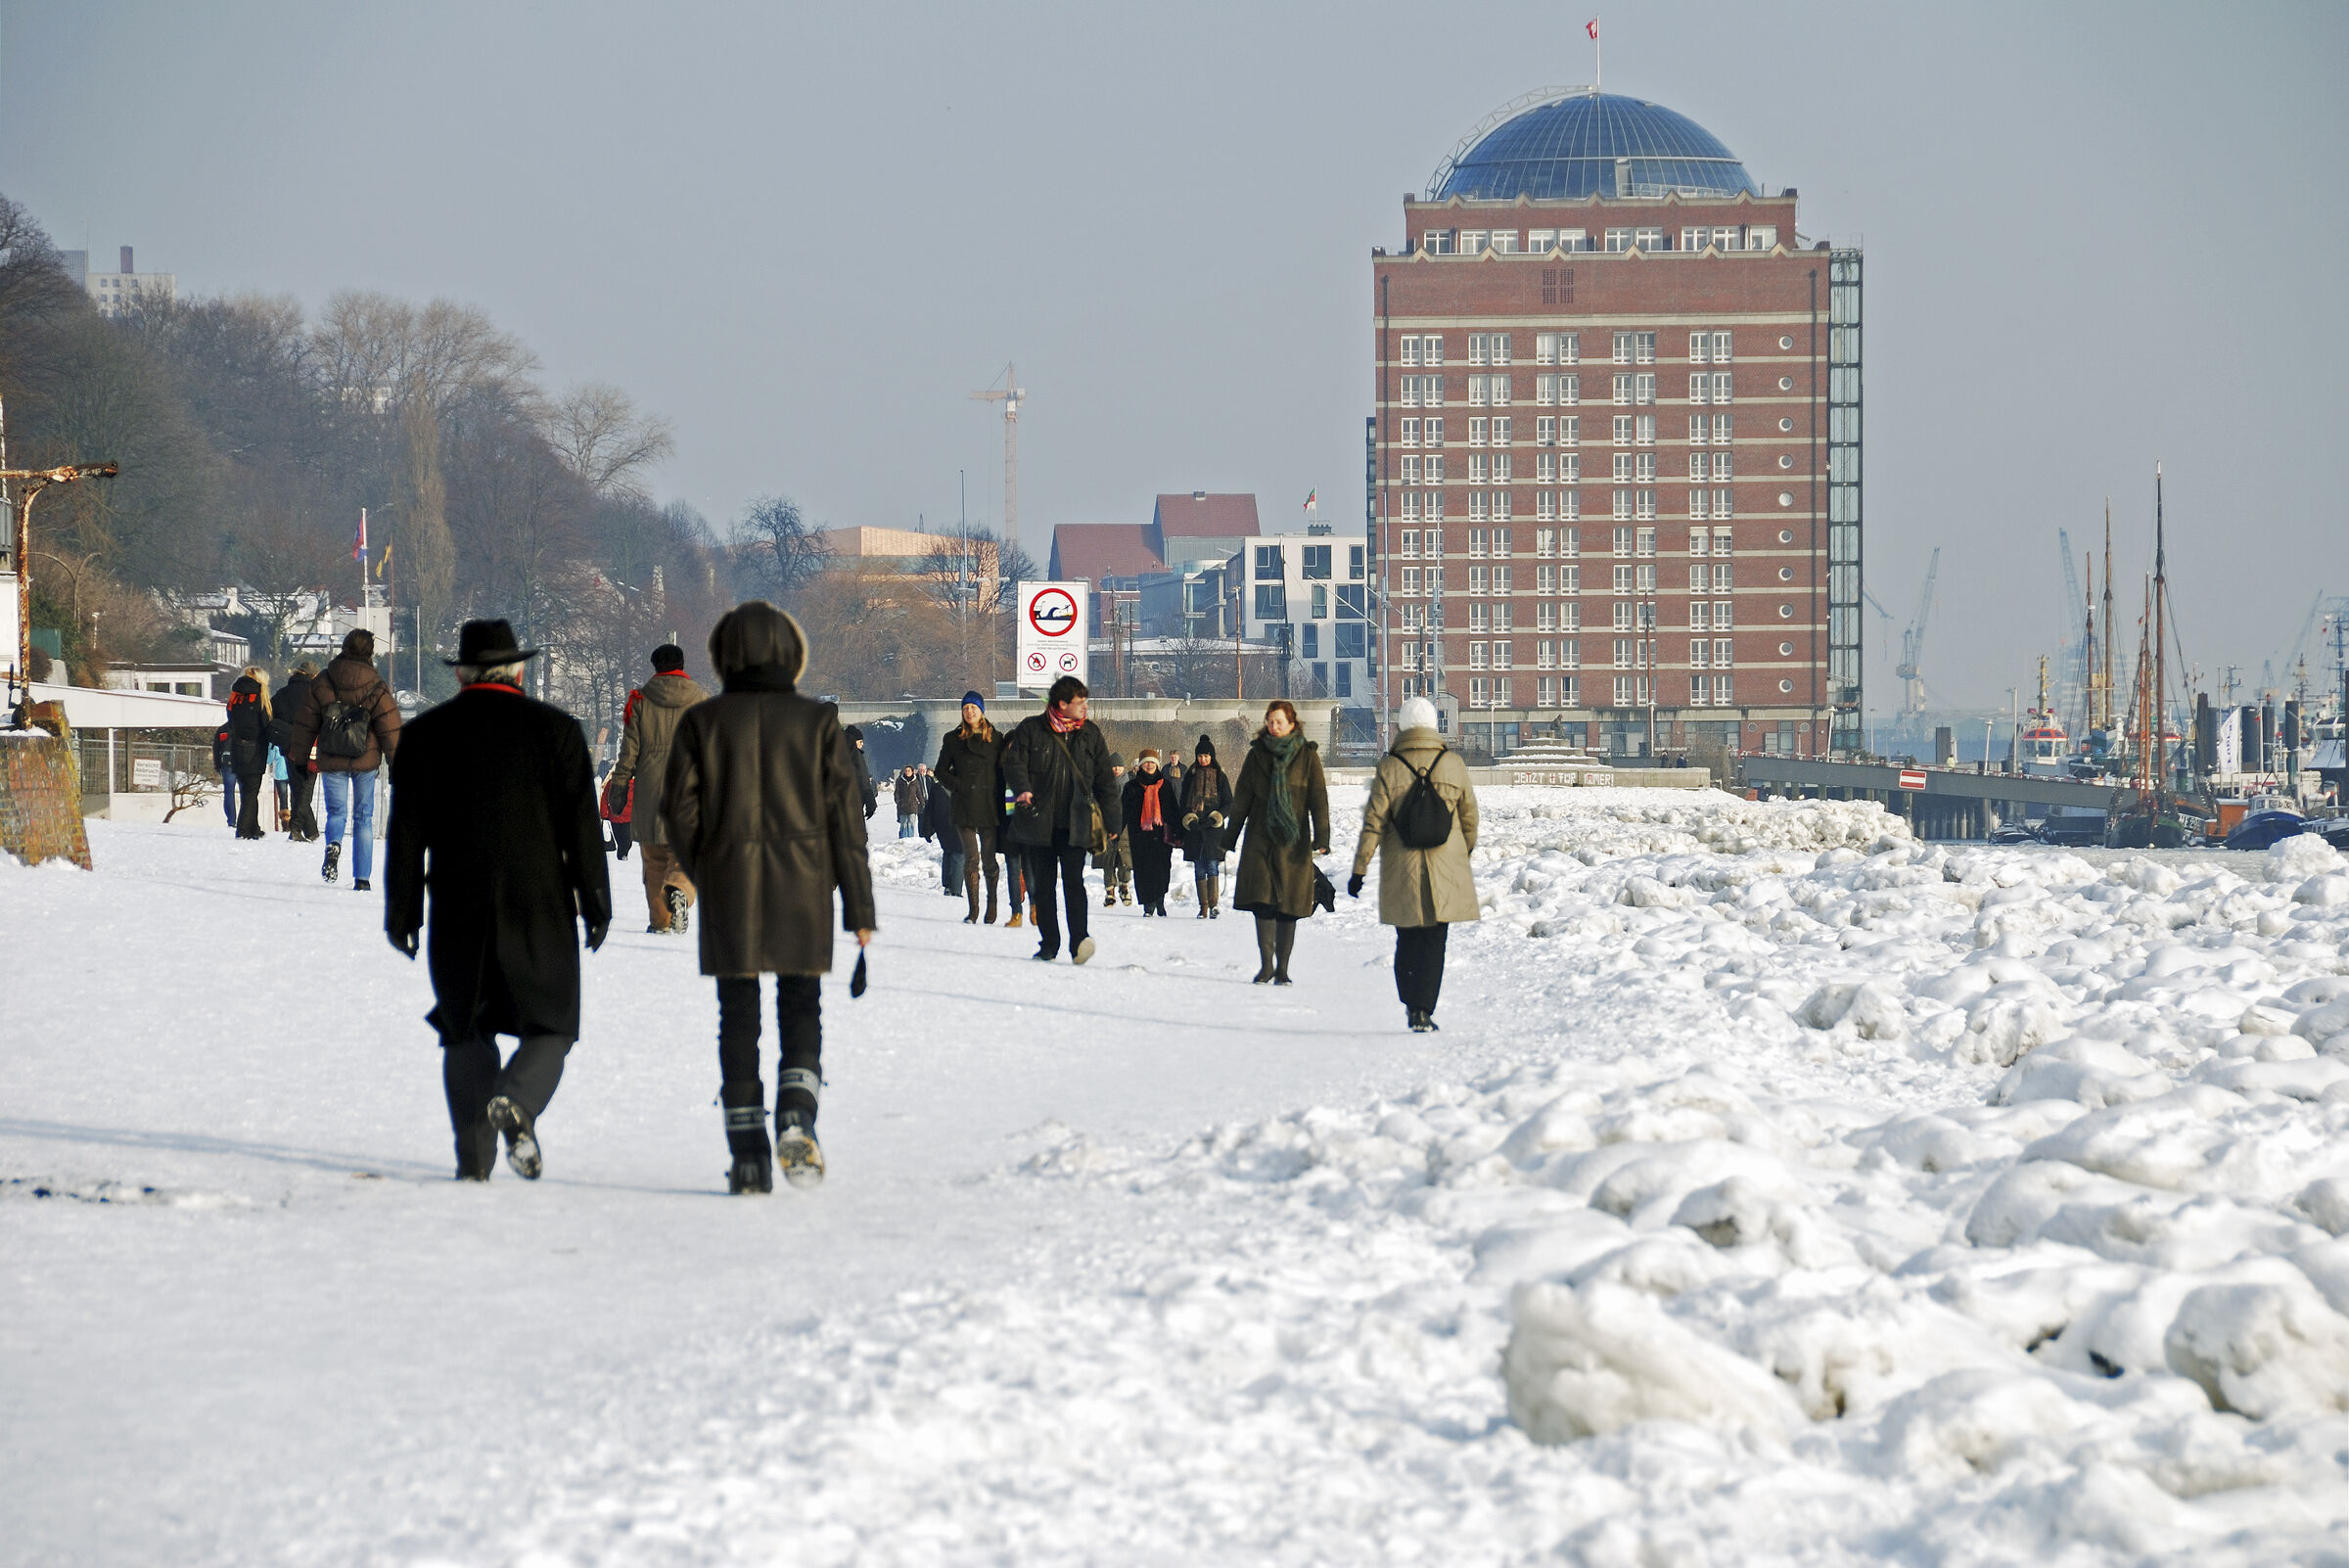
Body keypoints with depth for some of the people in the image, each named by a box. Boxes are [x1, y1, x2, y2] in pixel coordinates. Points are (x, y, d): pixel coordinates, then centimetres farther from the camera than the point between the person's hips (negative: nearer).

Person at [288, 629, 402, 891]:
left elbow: (305, 724, 5)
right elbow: (390, 729, -3)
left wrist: (297, 757, 15)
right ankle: (362, 877, 5)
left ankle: (333, 844, -24)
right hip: (366, 761, -1)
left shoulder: (321, 683, 0)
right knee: (364, 816, 8)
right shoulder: (376, 688, -5)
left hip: (331, 761, 1)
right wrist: (398, 761, 7)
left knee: (336, 811, 10)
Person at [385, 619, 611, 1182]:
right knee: (549, 1027, 7)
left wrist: (401, 911, 9)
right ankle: (516, 1102, -22)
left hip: (458, 914, 2)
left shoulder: (424, 734, 4)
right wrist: (595, 904, 4)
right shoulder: (556, 730, 0)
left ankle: (474, 1156, 2)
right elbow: (582, 825, -1)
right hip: (540, 907, -1)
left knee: (467, 1033, 11)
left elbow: (406, 833, 4)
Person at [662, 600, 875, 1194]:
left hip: (728, 889, 0)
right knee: (801, 1011, 10)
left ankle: (748, 1155, 3)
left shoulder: (701, 722, 1)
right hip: (803, 888, 0)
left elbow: (680, 808, 0)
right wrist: (859, 905, 1)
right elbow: (844, 814, -2)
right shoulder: (818, 721, 0)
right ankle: (796, 1121, -15)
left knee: (738, 1019, 6)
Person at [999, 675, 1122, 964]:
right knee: (1043, 884, 5)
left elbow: (1104, 780, 14)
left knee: (1073, 880, -14)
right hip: (1039, 823, 0)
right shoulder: (1031, 730, 3)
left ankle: (1079, 941, -21)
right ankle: (1049, 944, 13)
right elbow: (1013, 763, -1)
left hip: (1074, 825, 0)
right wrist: (1021, 788, -22)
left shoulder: (1090, 734, 10)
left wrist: (1112, 820, 14)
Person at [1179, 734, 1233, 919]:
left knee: (1212, 866, -11)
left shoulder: (1220, 776, 6)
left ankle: (1214, 905, -13)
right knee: (1199, 869, 2)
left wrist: (1215, 818, -10)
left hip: (1213, 828, -3)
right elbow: (1184, 802, 12)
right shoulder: (1190, 776, 12)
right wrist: (1189, 819, -6)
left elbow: (1228, 803, 6)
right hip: (1194, 828, 3)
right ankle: (1203, 906, 4)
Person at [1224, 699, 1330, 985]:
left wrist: (1321, 836, -9)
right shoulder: (1257, 755, 8)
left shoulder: (1307, 756, 3)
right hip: (1260, 840, 1)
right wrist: (1230, 836, 11)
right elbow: (1241, 798, 12)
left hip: (1294, 841, -1)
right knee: (1262, 902, -10)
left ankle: (1282, 969, 8)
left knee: (1289, 907, 1)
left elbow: (1318, 798, 0)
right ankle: (1266, 965, -7)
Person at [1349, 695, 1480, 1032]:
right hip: (1445, 871, 0)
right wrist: (1467, 853, 23)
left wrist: (1359, 870, -2)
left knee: (1407, 940, 15)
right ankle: (1423, 1011, -6)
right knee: (1433, 942, 3)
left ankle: (1410, 1005, 23)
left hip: (1400, 872, 0)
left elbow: (1374, 823, -7)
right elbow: (1469, 816, 6)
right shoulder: (1453, 764, -3)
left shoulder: (1389, 767, -7)